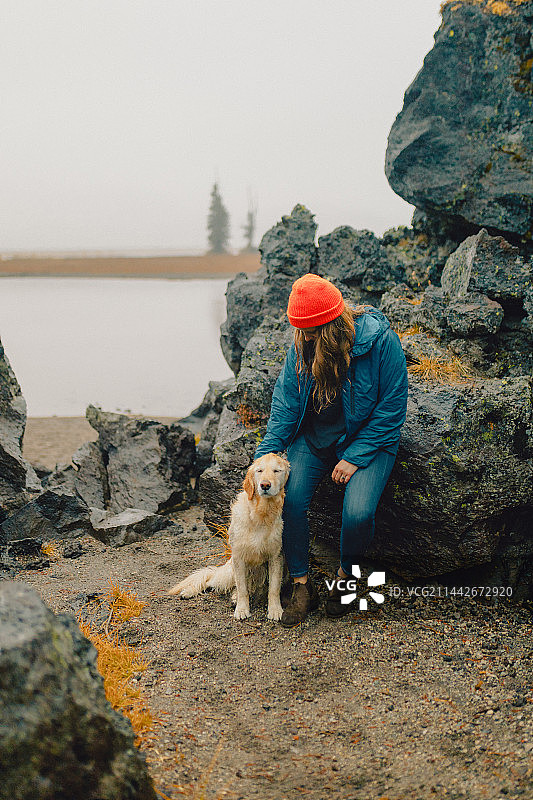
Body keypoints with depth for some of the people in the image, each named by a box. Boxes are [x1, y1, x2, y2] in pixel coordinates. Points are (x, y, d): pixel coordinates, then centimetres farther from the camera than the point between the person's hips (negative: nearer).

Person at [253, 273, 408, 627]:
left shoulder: (381, 341, -18)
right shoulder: (302, 345, -5)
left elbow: (391, 408, -13)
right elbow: (285, 401, -1)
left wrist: (355, 457, -18)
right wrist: (267, 452, -13)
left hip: (368, 440, -3)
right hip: (315, 437, 4)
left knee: (358, 513, -26)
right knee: (288, 499, -21)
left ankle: (345, 576, 6)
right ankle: (302, 584, -1)